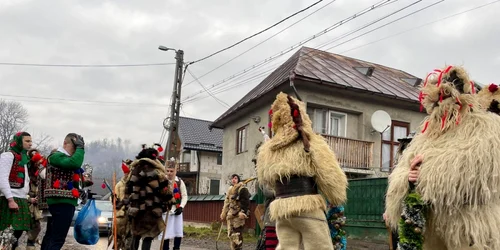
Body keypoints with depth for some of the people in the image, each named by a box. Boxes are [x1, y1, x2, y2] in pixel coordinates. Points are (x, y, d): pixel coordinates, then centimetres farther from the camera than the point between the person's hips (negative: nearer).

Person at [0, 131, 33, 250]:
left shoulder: (24, 158, 21)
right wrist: (11, 200, -20)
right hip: (10, 200, -8)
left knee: (17, 234, 7)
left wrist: (26, 198, 13)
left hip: (21, 200, 8)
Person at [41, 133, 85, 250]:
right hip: (63, 202, -11)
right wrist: (80, 147, -17)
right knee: (58, 239, -14)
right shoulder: (56, 156, -11)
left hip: (60, 202, 11)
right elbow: (75, 163, -30)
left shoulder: (60, 157, 22)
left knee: (50, 236, 16)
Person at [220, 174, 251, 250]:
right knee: (231, 234, 12)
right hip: (230, 215, 9)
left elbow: (246, 202, -15)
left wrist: (243, 212, -23)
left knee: (237, 234, -11)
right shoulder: (230, 189, 18)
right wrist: (224, 213, 20)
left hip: (238, 215, -9)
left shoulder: (242, 189, -7)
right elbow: (226, 202, 23)